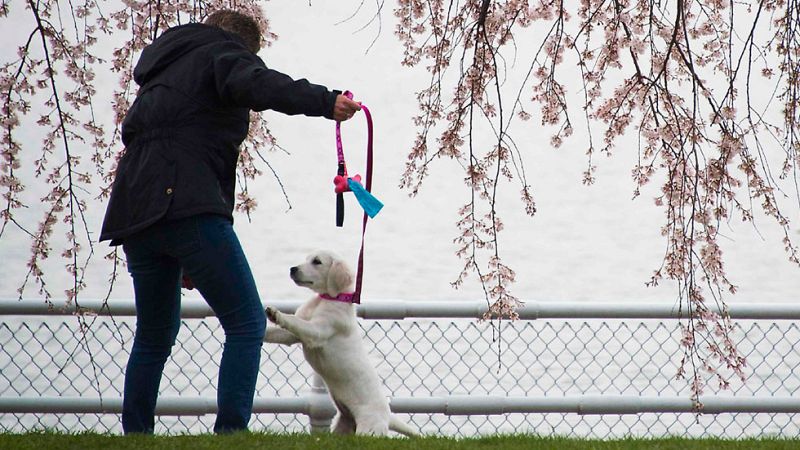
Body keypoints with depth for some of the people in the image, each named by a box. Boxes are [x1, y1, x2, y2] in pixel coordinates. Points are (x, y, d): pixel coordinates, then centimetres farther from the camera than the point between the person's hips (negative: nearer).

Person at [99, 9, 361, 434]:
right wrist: (324, 101, -29)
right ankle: (230, 432, -20)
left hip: (133, 214, 8)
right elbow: (254, 84, -15)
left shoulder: (163, 67, 33)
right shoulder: (225, 52, 9)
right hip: (187, 206, -8)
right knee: (246, 323, -8)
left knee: (155, 335, 19)